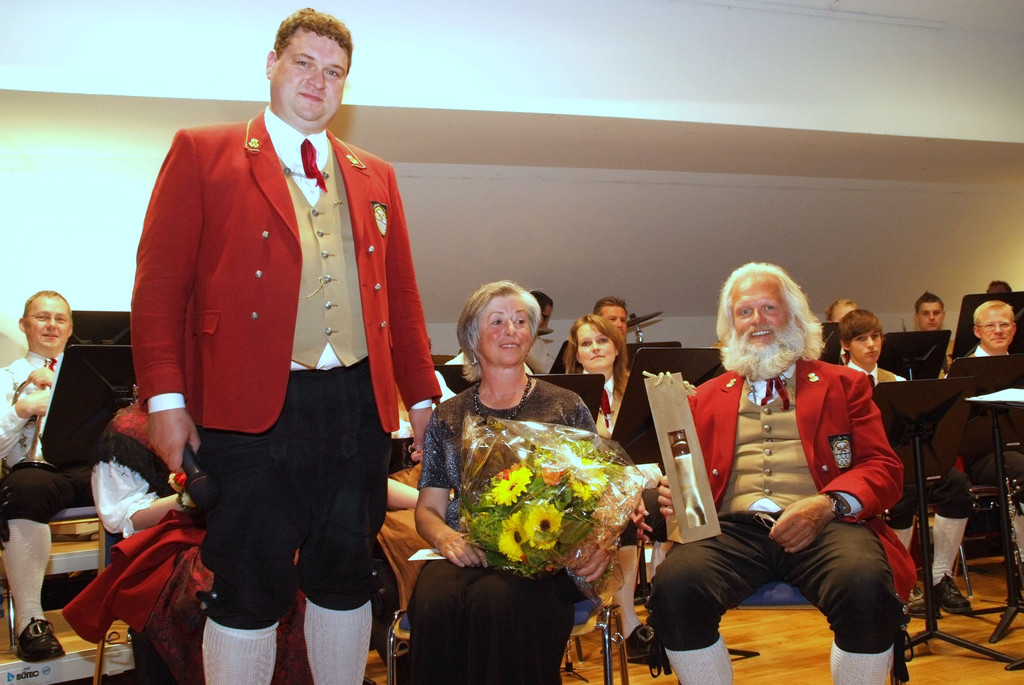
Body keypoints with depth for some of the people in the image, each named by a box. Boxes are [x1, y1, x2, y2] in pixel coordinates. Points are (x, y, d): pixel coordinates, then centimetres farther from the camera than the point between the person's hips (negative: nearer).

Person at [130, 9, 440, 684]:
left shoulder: (375, 177, 18)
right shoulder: (202, 153, 6)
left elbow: (402, 297, 18)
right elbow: (160, 282, -1)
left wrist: (423, 396, 13)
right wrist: (166, 398, -9)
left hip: (358, 404, 4)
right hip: (252, 406, -4)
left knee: (348, 578, 11)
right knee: (251, 588, 1)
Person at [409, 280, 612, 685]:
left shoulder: (567, 408, 13)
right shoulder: (448, 418, 17)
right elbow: (428, 508, 15)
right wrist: (444, 536, -9)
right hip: (467, 552, 2)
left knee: (495, 601, -36)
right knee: (435, 602, -34)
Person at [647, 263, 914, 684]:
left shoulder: (844, 384, 21)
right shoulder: (707, 396, 27)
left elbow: (883, 468, 11)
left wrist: (828, 505, -11)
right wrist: (674, 494, -3)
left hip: (823, 525, -1)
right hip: (732, 527, 1)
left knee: (866, 585, -35)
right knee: (674, 586, -32)